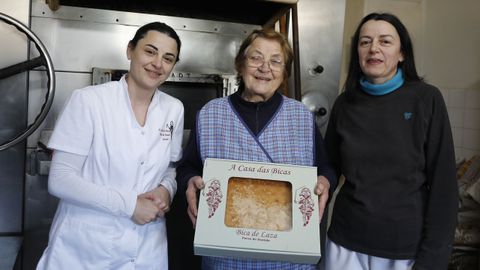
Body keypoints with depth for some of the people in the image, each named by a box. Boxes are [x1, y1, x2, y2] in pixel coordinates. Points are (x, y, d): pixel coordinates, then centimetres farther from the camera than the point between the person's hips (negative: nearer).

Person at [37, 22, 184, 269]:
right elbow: (60, 180, -13)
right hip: (83, 247, -3)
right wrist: (129, 204, -18)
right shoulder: (88, 100, -11)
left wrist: (166, 190, -10)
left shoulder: (174, 109, 0)